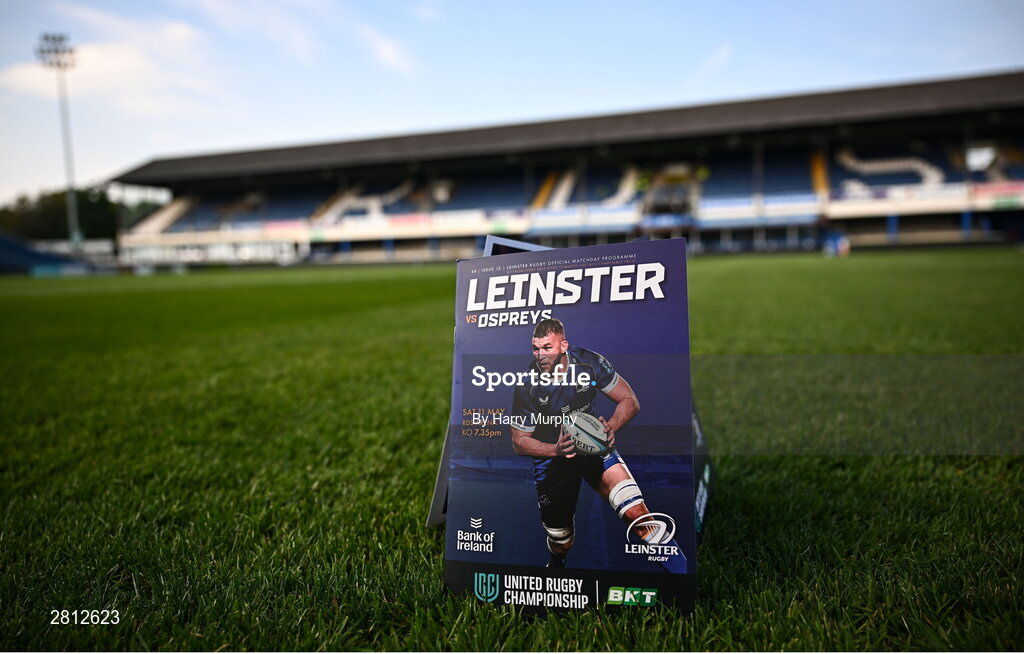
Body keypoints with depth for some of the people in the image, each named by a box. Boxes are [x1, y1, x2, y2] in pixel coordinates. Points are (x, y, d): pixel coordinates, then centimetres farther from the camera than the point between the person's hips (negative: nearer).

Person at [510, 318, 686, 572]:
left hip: (593, 444, 0)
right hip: (550, 453, 0)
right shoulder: (528, 385, -15)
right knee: (561, 542, 12)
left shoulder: (589, 362, -15)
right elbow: (519, 441, -8)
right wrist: (556, 450, -26)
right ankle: (556, 564, 49)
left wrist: (611, 427, -26)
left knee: (634, 511, -25)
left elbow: (629, 401, -6)